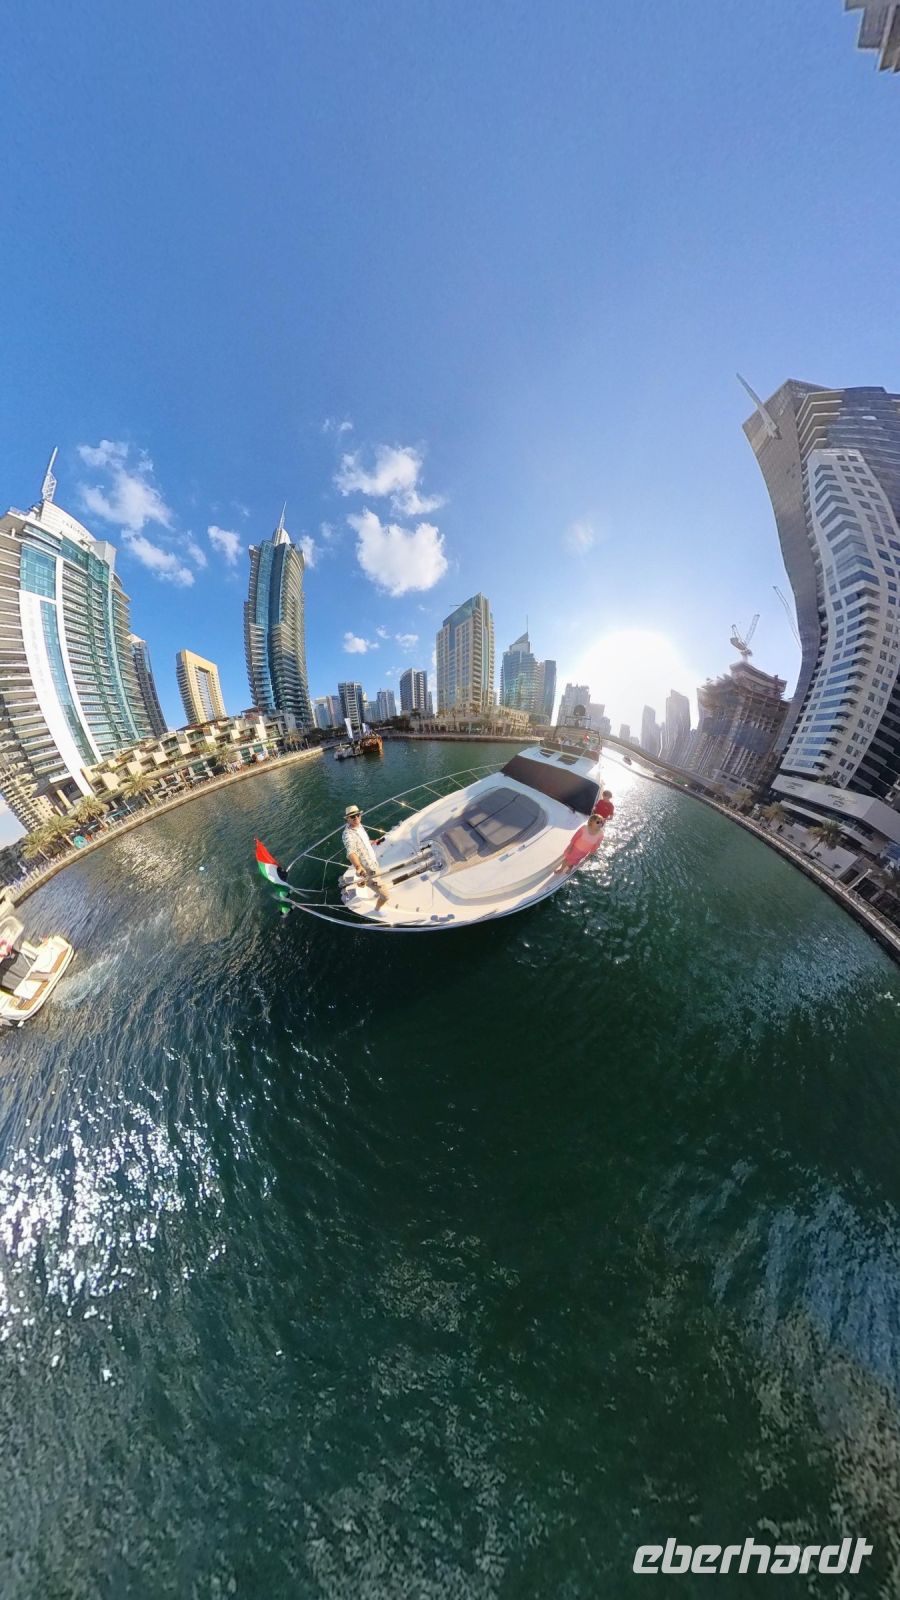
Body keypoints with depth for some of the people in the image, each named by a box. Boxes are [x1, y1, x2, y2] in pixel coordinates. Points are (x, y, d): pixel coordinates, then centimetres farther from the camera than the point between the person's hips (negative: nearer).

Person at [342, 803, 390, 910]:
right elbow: (351, 852, -50)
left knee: (381, 884, 34)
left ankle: (378, 895, 66)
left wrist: (372, 842, 36)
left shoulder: (359, 826, -3)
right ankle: (377, 909, 36)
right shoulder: (348, 834, -31)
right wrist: (358, 867, -67)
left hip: (374, 864, 9)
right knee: (385, 896, 5)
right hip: (367, 871, -9)